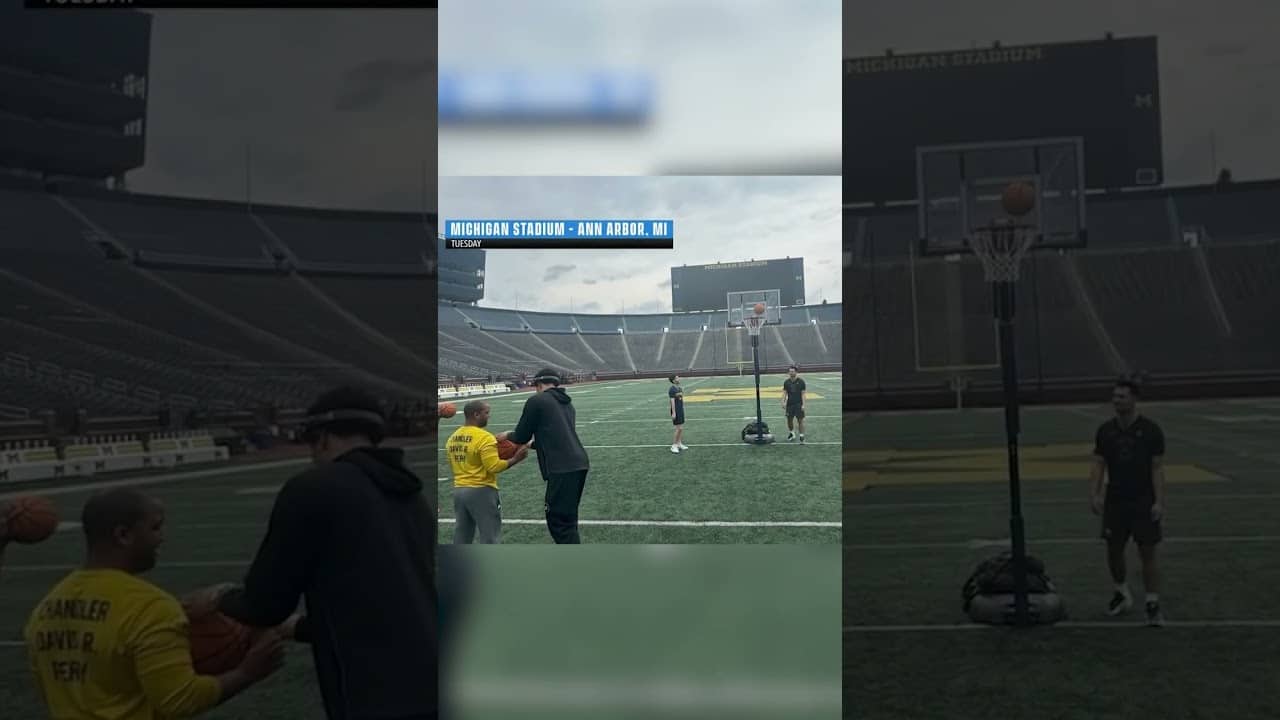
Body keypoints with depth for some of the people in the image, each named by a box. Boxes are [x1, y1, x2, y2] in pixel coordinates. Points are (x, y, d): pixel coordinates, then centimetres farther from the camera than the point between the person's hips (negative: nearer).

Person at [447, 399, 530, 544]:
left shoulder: (453, 437, 8)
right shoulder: (484, 437, -17)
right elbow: (494, 467, -20)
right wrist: (515, 459, -10)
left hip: (459, 490, 8)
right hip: (481, 491, -8)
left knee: (462, 534, 15)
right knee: (490, 536, 0)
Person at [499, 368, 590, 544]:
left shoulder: (536, 400, 0)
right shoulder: (567, 403, 23)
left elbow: (521, 436, 5)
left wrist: (507, 435, 26)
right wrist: (531, 445, 41)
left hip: (562, 469, -8)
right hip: (579, 464, 8)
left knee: (559, 521, -5)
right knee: (567, 518, 19)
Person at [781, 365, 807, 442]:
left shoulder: (801, 381, -4)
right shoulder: (786, 382, 4)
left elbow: (803, 394, -5)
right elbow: (784, 393, 6)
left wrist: (803, 404, -11)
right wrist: (783, 402, -8)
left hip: (798, 404, -3)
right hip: (790, 404, 3)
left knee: (800, 420, -3)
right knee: (789, 420, 10)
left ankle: (802, 436, 2)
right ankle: (791, 434, 31)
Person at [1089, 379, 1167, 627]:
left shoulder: (1150, 430, -5)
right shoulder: (1106, 430, 4)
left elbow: (1157, 468, -6)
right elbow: (1098, 465, 5)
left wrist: (1159, 501, -13)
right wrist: (1094, 495, -6)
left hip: (1144, 502, -3)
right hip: (1115, 501, 3)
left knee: (1148, 552, -4)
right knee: (1113, 550, 10)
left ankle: (1153, 605, 2)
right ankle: (1122, 593, 33)